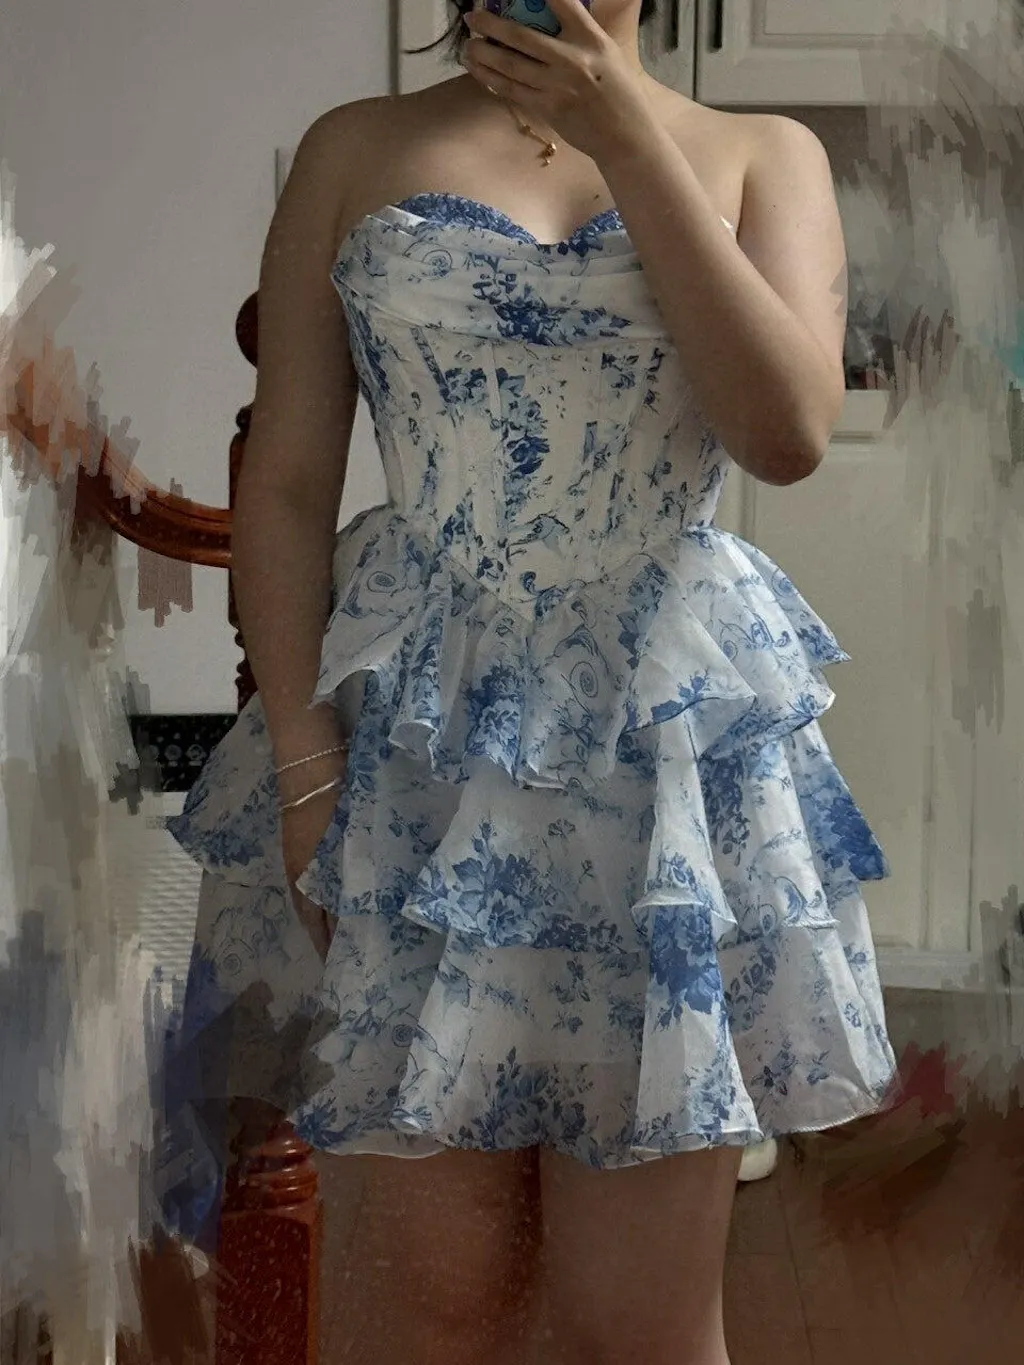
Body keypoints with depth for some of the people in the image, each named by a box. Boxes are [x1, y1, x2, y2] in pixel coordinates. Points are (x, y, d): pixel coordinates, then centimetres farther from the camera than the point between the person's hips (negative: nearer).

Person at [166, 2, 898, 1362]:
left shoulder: (763, 154, 8)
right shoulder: (357, 149, 7)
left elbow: (791, 430, -9)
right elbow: (285, 481, 3)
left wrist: (626, 140, -10)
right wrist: (304, 765, -7)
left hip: (676, 736, 1)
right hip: (418, 734, 0)